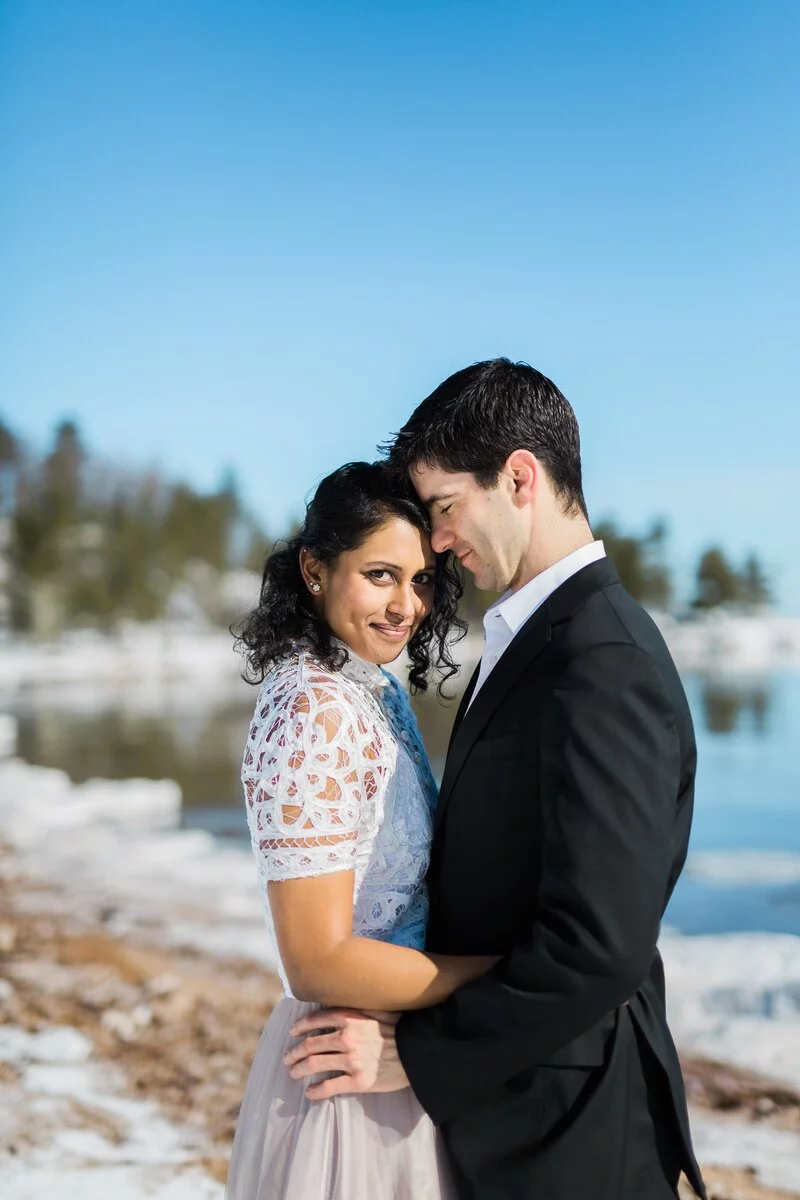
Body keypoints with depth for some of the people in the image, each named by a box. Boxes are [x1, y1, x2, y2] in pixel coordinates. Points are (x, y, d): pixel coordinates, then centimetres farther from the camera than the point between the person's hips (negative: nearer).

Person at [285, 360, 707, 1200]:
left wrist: (415, 1053, -19)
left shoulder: (605, 663, -24)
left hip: (564, 1126, -8)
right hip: (504, 1093, 8)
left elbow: (598, 946, -28)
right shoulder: (532, 636, 6)